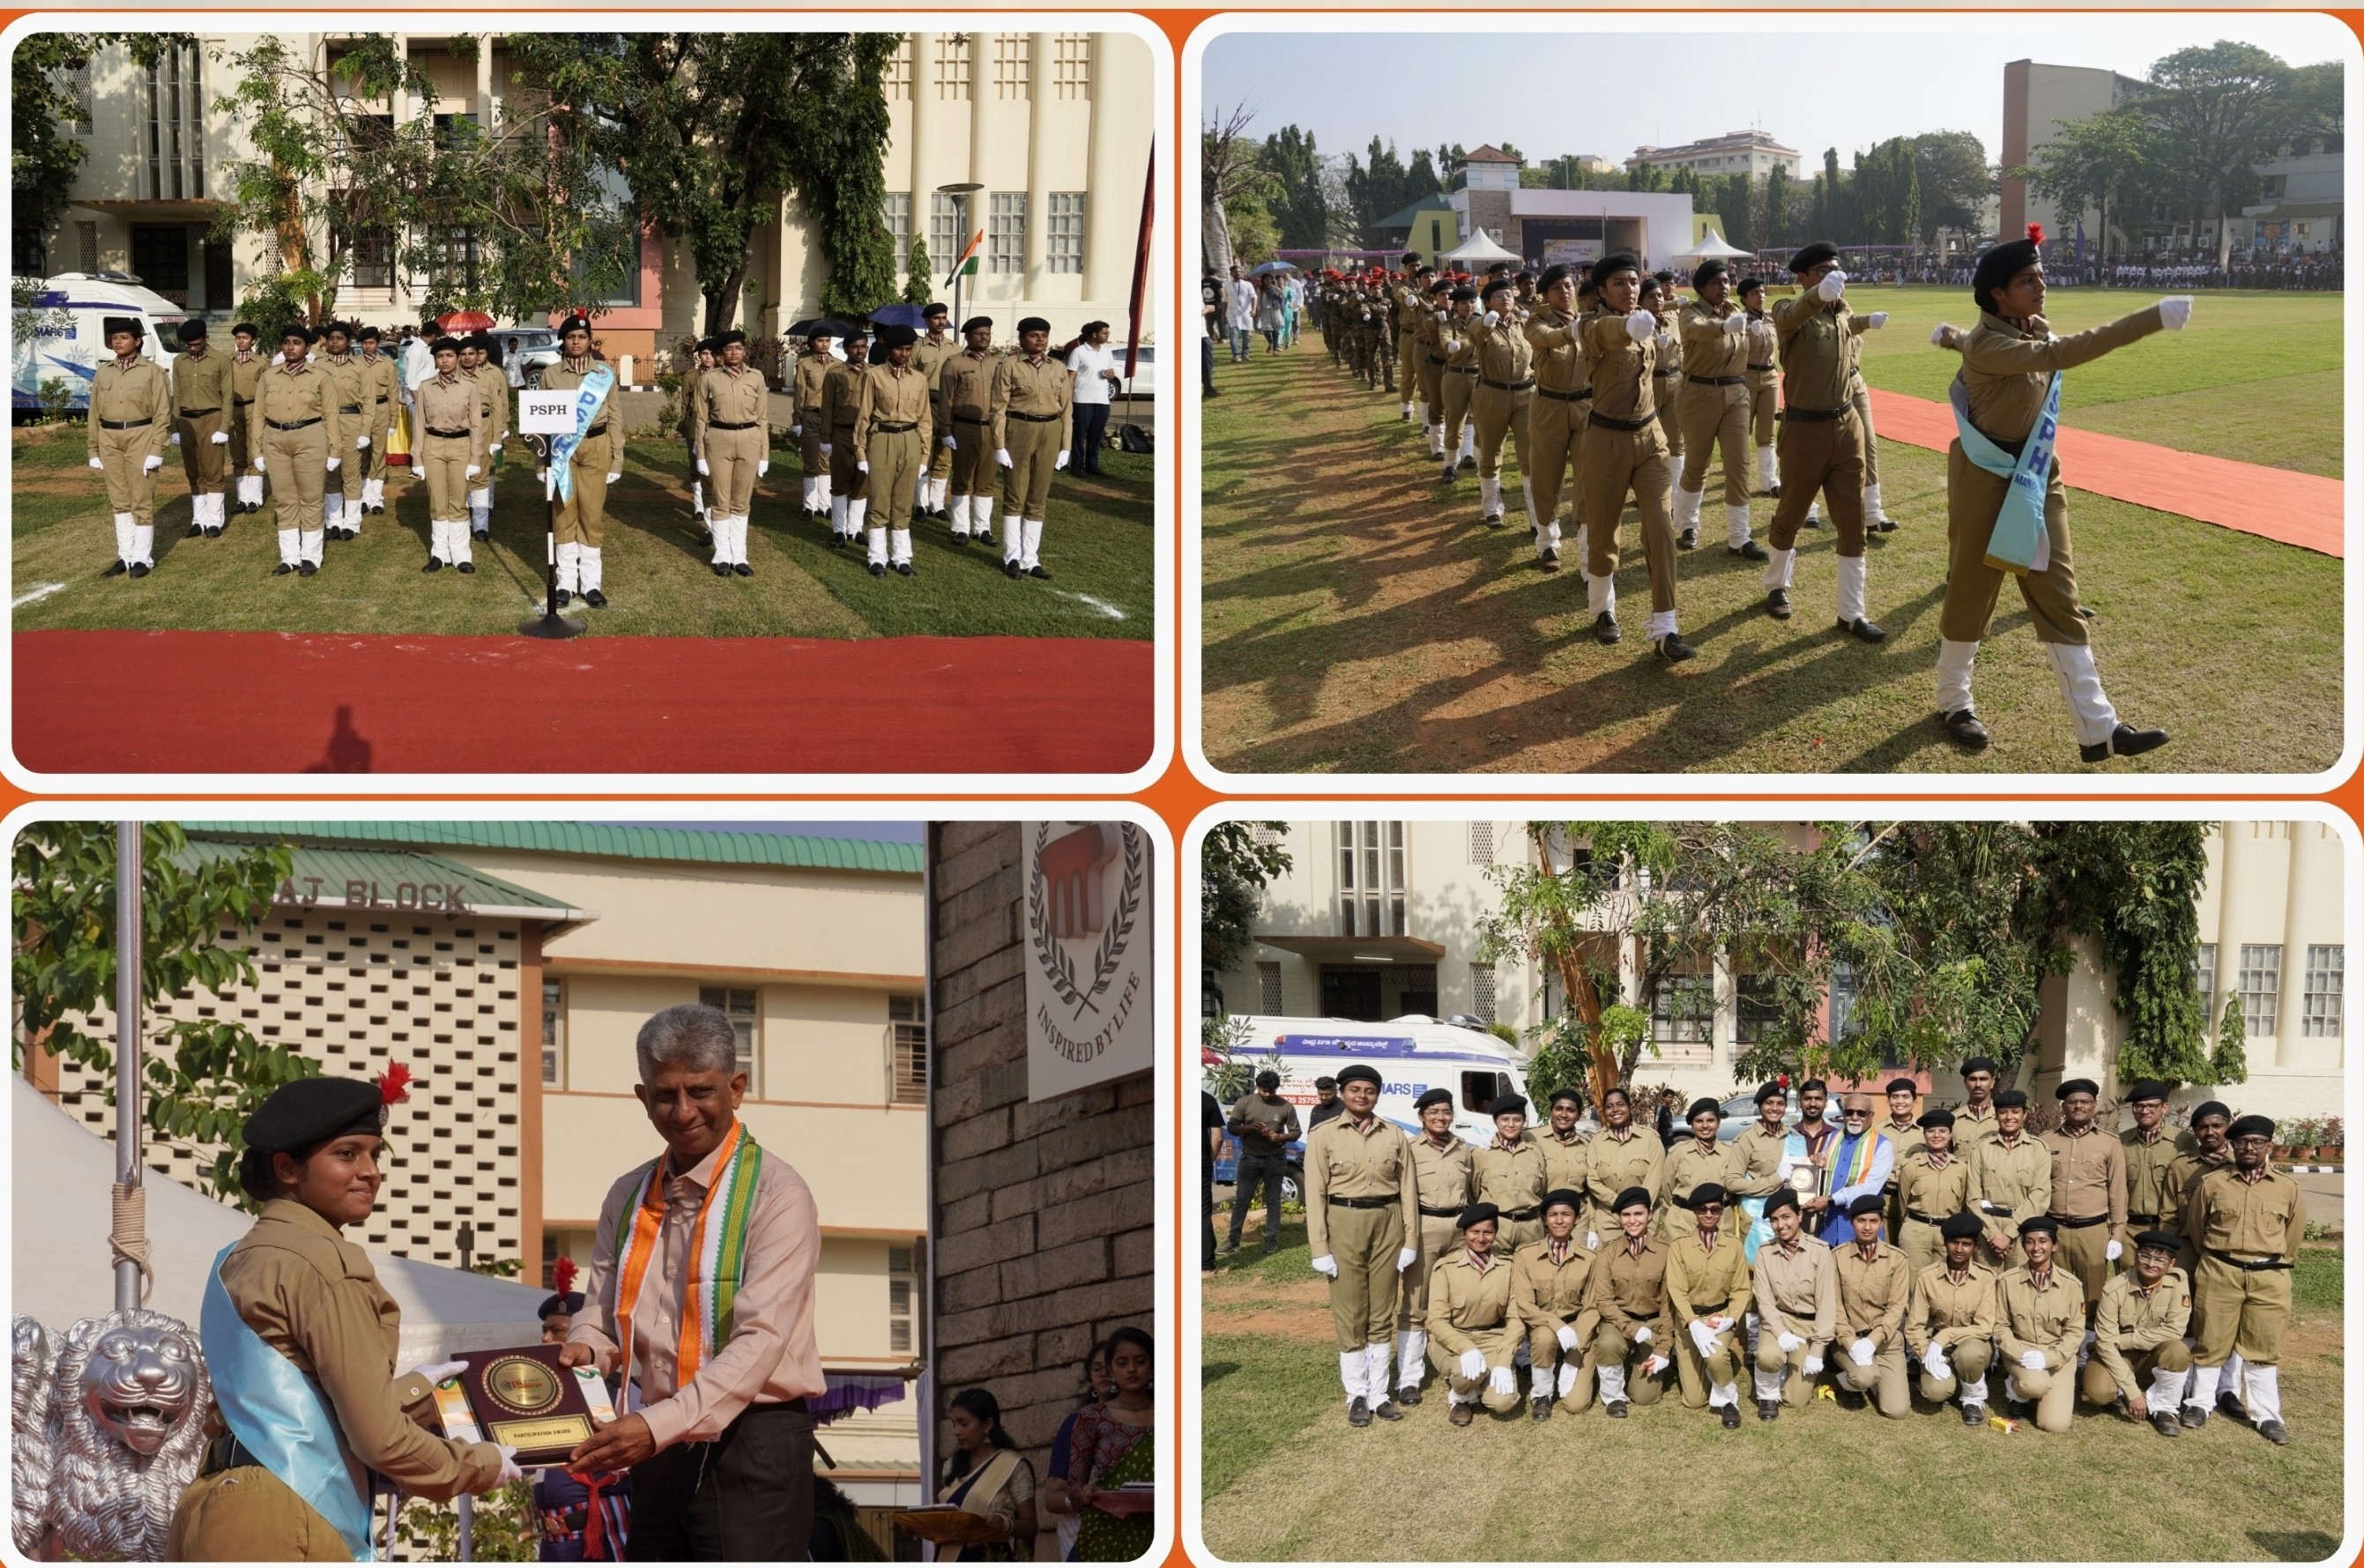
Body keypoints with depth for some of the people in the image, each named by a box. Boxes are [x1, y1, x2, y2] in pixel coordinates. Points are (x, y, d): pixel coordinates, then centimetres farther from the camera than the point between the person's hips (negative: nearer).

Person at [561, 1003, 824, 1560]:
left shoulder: (775, 1195, -10)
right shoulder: (629, 1198, 12)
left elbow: (759, 1339, -20)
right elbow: (601, 1311, 15)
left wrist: (660, 1424, -31)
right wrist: (584, 1350, -11)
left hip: (749, 1448, -7)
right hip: (656, 1451, 7)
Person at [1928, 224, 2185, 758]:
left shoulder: (2035, 330, 2)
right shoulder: (1987, 346, -25)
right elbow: (2062, 355, -38)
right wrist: (2152, 319, -44)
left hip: (2039, 478, 7)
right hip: (1987, 481, -7)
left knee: (2060, 602, 3)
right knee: (1971, 594, 8)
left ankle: (2097, 728, 0)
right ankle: (1953, 703, 28)